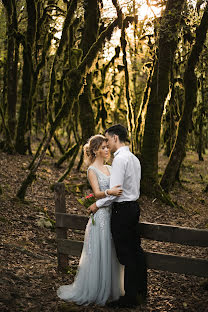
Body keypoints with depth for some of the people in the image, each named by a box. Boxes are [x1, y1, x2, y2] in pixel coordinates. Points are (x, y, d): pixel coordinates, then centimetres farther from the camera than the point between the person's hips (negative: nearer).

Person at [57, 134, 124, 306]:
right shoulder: (92, 170, -5)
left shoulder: (110, 168, 16)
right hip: (100, 214, -7)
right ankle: (92, 291, 9)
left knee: (110, 254, 11)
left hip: (113, 214, 7)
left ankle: (110, 289, 21)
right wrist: (109, 192, -35)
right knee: (98, 254, -3)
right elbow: (97, 193, -17)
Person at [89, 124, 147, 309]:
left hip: (122, 210, -10)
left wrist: (98, 204, -8)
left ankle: (130, 298, 6)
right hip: (134, 206, 10)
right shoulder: (134, 158, 13)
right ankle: (141, 292, 26)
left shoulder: (120, 159, -17)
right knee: (136, 250, 16)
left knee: (126, 254, -2)